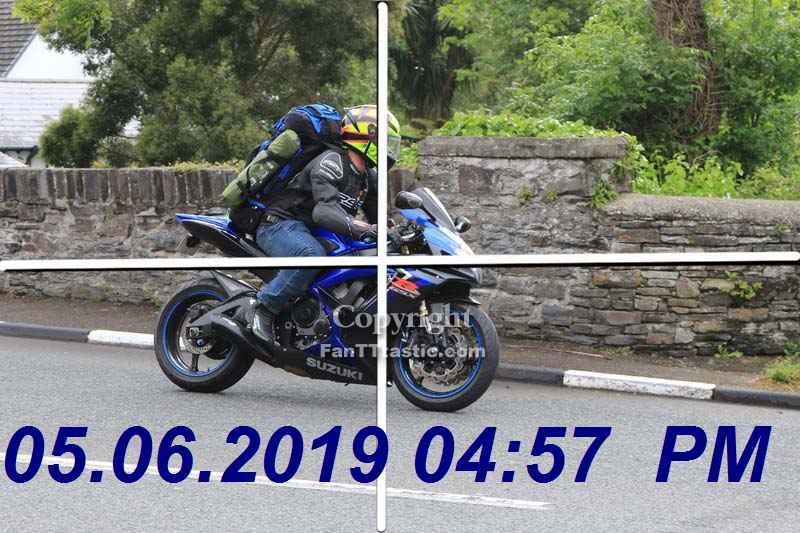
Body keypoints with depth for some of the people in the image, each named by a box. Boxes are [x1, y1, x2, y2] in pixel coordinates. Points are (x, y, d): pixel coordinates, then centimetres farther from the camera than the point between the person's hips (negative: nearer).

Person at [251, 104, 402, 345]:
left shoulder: (368, 178, 11)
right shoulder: (331, 162, -20)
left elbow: (378, 216, 16)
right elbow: (325, 211, -36)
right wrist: (360, 228, -52)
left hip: (311, 231, 10)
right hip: (281, 224, -10)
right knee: (312, 255, -41)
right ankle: (266, 306, -28)